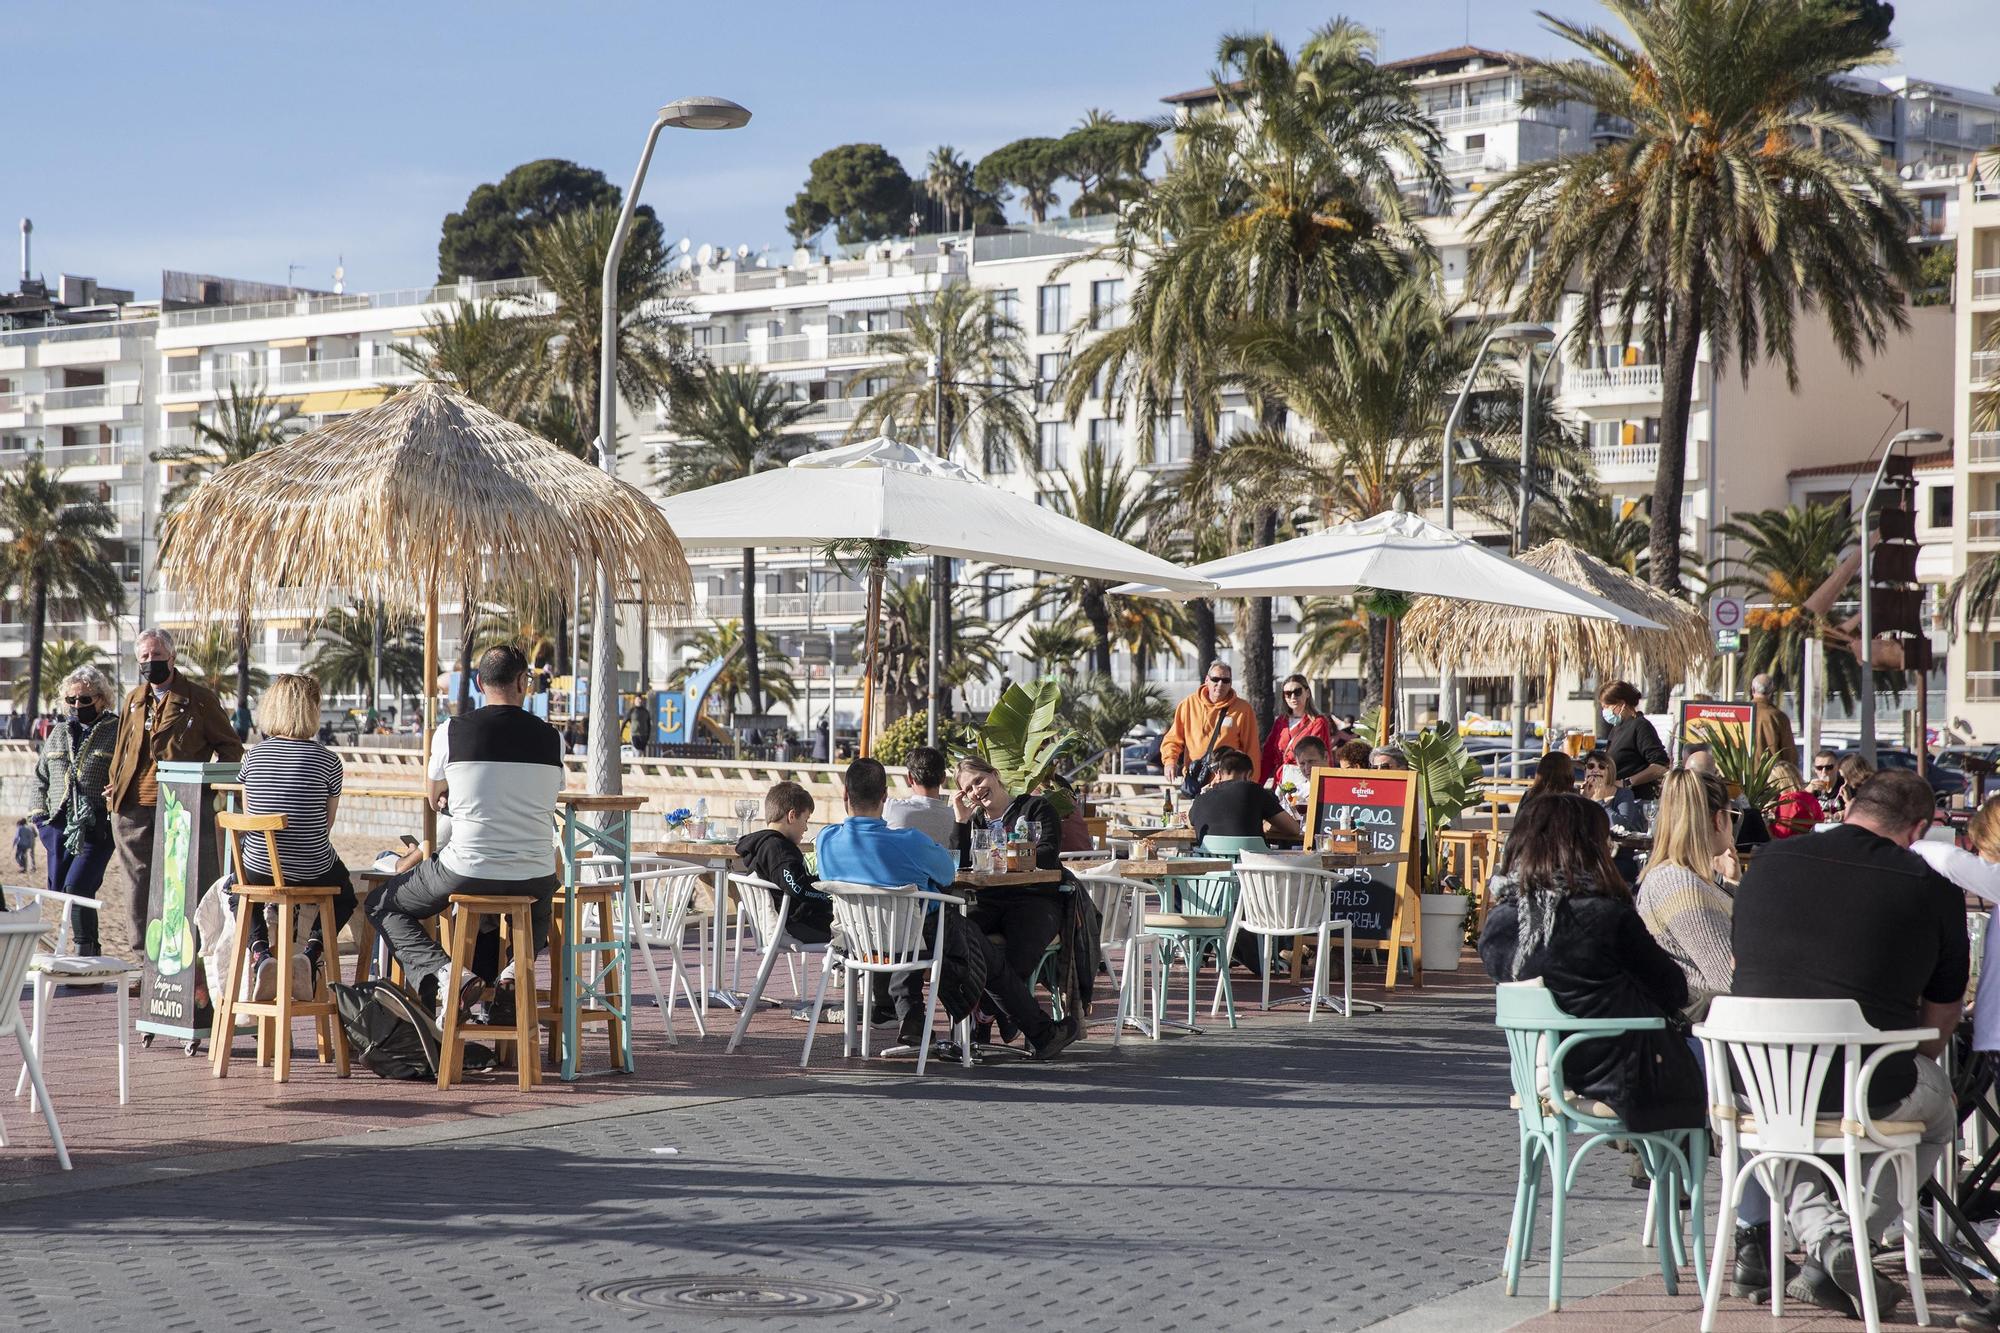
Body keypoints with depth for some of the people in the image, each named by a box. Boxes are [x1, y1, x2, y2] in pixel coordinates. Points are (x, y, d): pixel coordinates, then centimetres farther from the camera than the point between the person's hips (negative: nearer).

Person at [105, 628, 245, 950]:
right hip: (133, 808, 4)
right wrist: (115, 786, 15)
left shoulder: (199, 699, 2)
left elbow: (231, 747, 7)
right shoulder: (134, 700, 17)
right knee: (140, 881, 5)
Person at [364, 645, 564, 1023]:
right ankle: (513, 970, 7)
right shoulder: (551, 738, 2)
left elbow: (435, 800, 15)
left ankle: (445, 974, -4)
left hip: (467, 871, -3)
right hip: (535, 875, 3)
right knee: (538, 914, 39)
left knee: (382, 906, 20)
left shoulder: (451, 732, -4)